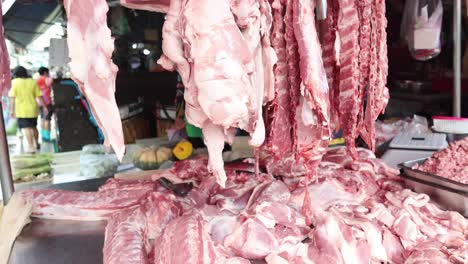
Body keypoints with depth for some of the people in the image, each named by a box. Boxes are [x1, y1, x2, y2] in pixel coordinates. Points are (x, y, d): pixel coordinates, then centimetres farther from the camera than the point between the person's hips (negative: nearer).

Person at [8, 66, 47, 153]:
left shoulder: (15, 82, -6)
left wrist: (12, 110, -5)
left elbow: (12, 98, -9)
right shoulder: (33, 82, 2)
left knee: (26, 128, -3)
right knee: (33, 127, 19)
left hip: (22, 110, -4)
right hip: (33, 109, 4)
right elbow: (39, 96, -1)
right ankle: (36, 144, 33)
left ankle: (31, 147, -8)